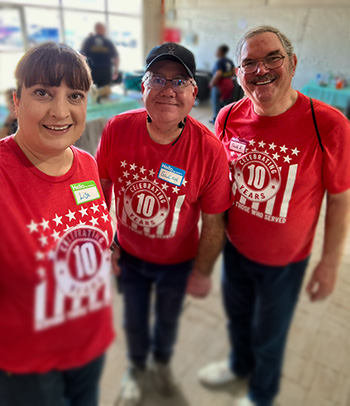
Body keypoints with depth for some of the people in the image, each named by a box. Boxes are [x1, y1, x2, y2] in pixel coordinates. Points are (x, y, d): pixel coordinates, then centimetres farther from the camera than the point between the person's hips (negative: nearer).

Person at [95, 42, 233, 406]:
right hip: (129, 255, 1)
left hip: (178, 262, -1)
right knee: (134, 319, 26)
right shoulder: (117, 130, -20)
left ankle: (162, 360, 65)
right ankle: (136, 366, 63)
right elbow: (102, 187, -6)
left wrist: (202, 273, -7)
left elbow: (213, 221, -16)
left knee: (168, 319, 27)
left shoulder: (210, 150, -26)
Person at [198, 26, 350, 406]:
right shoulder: (229, 117, -11)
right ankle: (240, 363, 64)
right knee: (237, 316, 29)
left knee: (268, 336, 22)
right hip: (235, 248, 4)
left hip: (285, 261, -3)